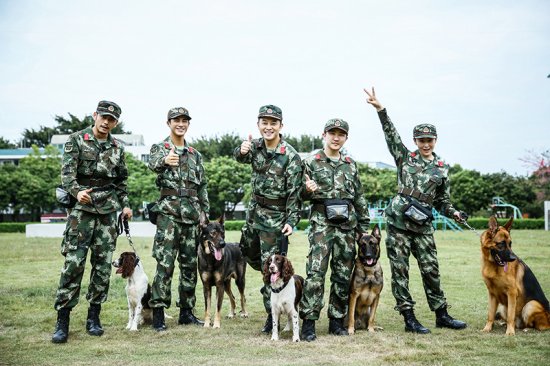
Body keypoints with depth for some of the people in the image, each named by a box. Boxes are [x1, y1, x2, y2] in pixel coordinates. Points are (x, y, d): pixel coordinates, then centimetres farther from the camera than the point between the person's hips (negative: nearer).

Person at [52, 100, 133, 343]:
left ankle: (93, 318, 13)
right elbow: (67, 173, -10)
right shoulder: (77, 140, 0)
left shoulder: (118, 148, 13)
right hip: (82, 210, -4)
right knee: (73, 263, -9)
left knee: (103, 265, 4)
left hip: (108, 212, 4)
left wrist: (125, 204, 9)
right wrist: (77, 191, -29)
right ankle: (62, 321, -4)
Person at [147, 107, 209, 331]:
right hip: (169, 210, -5)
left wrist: (205, 211, 10)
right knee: (165, 263, -9)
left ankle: (186, 312, 16)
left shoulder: (195, 154, 17)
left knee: (190, 264, 8)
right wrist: (165, 160, -45)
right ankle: (158, 314, -4)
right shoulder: (159, 148, 2)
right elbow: (153, 163, -23)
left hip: (192, 211, 5)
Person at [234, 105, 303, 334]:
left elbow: (295, 192, -15)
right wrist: (242, 151, -43)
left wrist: (291, 220, -22)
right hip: (254, 209, 7)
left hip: (275, 216, -7)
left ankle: (273, 315, 8)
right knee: (248, 251, 21)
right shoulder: (256, 146, 1)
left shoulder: (291, 156, -16)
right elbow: (241, 157, -19)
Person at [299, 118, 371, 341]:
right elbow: (301, 195, 3)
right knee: (316, 272, -12)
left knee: (343, 275, 6)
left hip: (347, 224, 4)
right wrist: (308, 191, -20)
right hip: (322, 222, -4)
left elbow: (359, 197, 17)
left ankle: (336, 321, 16)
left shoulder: (351, 165, 14)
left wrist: (363, 226, 13)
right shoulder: (311, 162, 2)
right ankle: (308, 323, -8)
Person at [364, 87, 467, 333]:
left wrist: (452, 212, -1)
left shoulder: (442, 169, 13)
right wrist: (380, 109, -13)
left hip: (423, 225, 2)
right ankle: (409, 318, 6)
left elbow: (442, 200, 18)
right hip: (398, 221, -2)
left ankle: (441, 315, 17)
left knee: (431, 269, 5)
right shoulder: (405, 158, 7)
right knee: (400, 270, -1)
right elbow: (391, 134, -3)